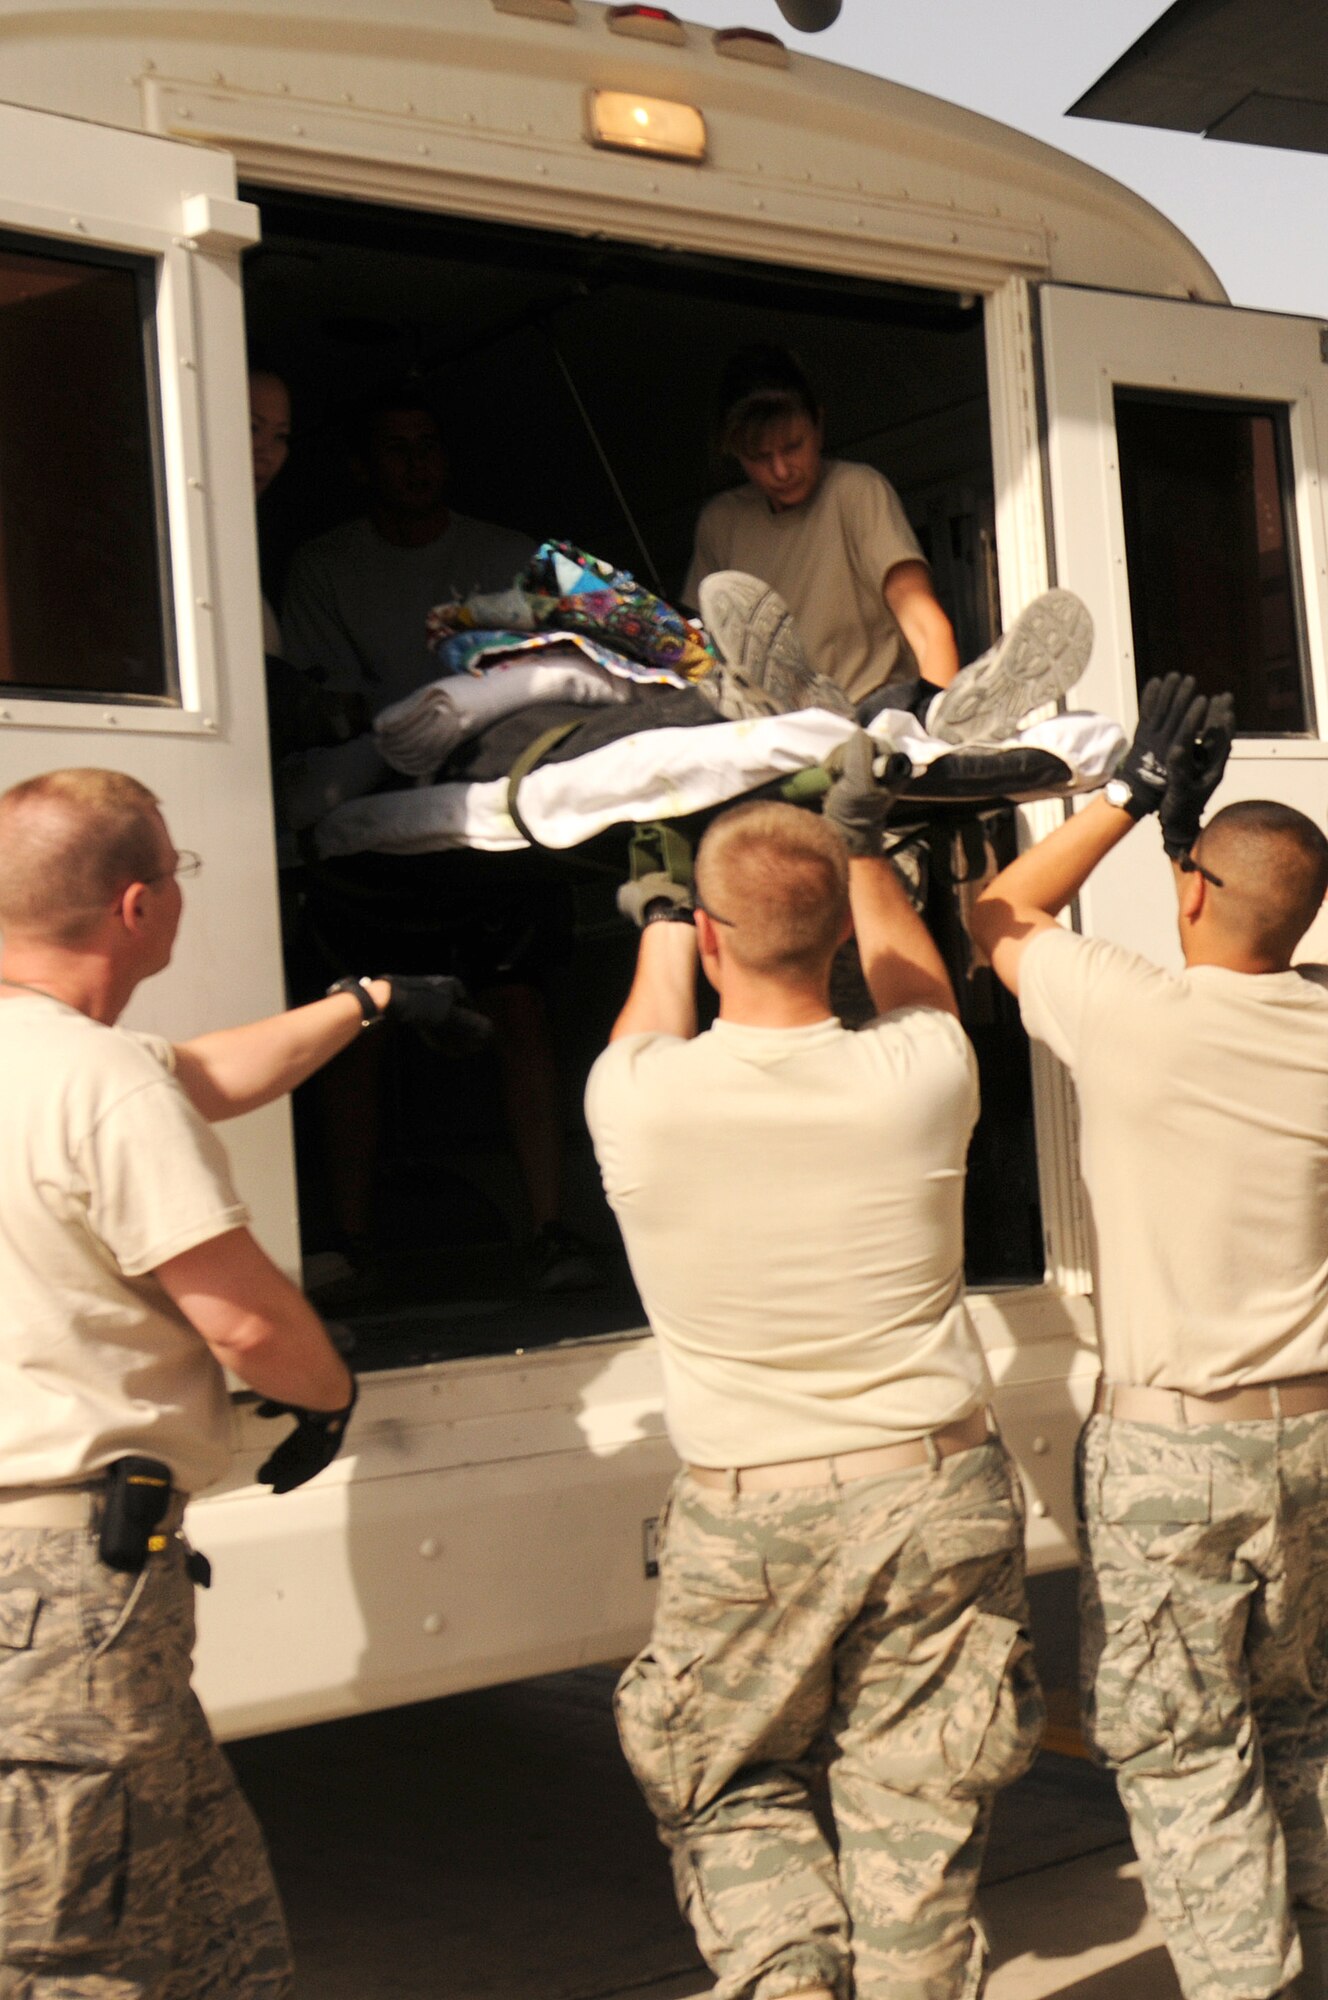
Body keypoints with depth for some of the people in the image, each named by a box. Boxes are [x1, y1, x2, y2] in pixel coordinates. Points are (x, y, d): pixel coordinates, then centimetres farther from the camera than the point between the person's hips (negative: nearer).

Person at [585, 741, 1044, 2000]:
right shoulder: (918, 1078, -10)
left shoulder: (637, 1101, -13)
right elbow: (909, 978, 16)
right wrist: (862, 844, 32)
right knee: (914, 1819, 11)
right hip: (935, 1492, 1)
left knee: (729, 1795, 19)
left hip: (742, 1517, -1)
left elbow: (654, 1028, 14)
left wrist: (659, 920, 33)